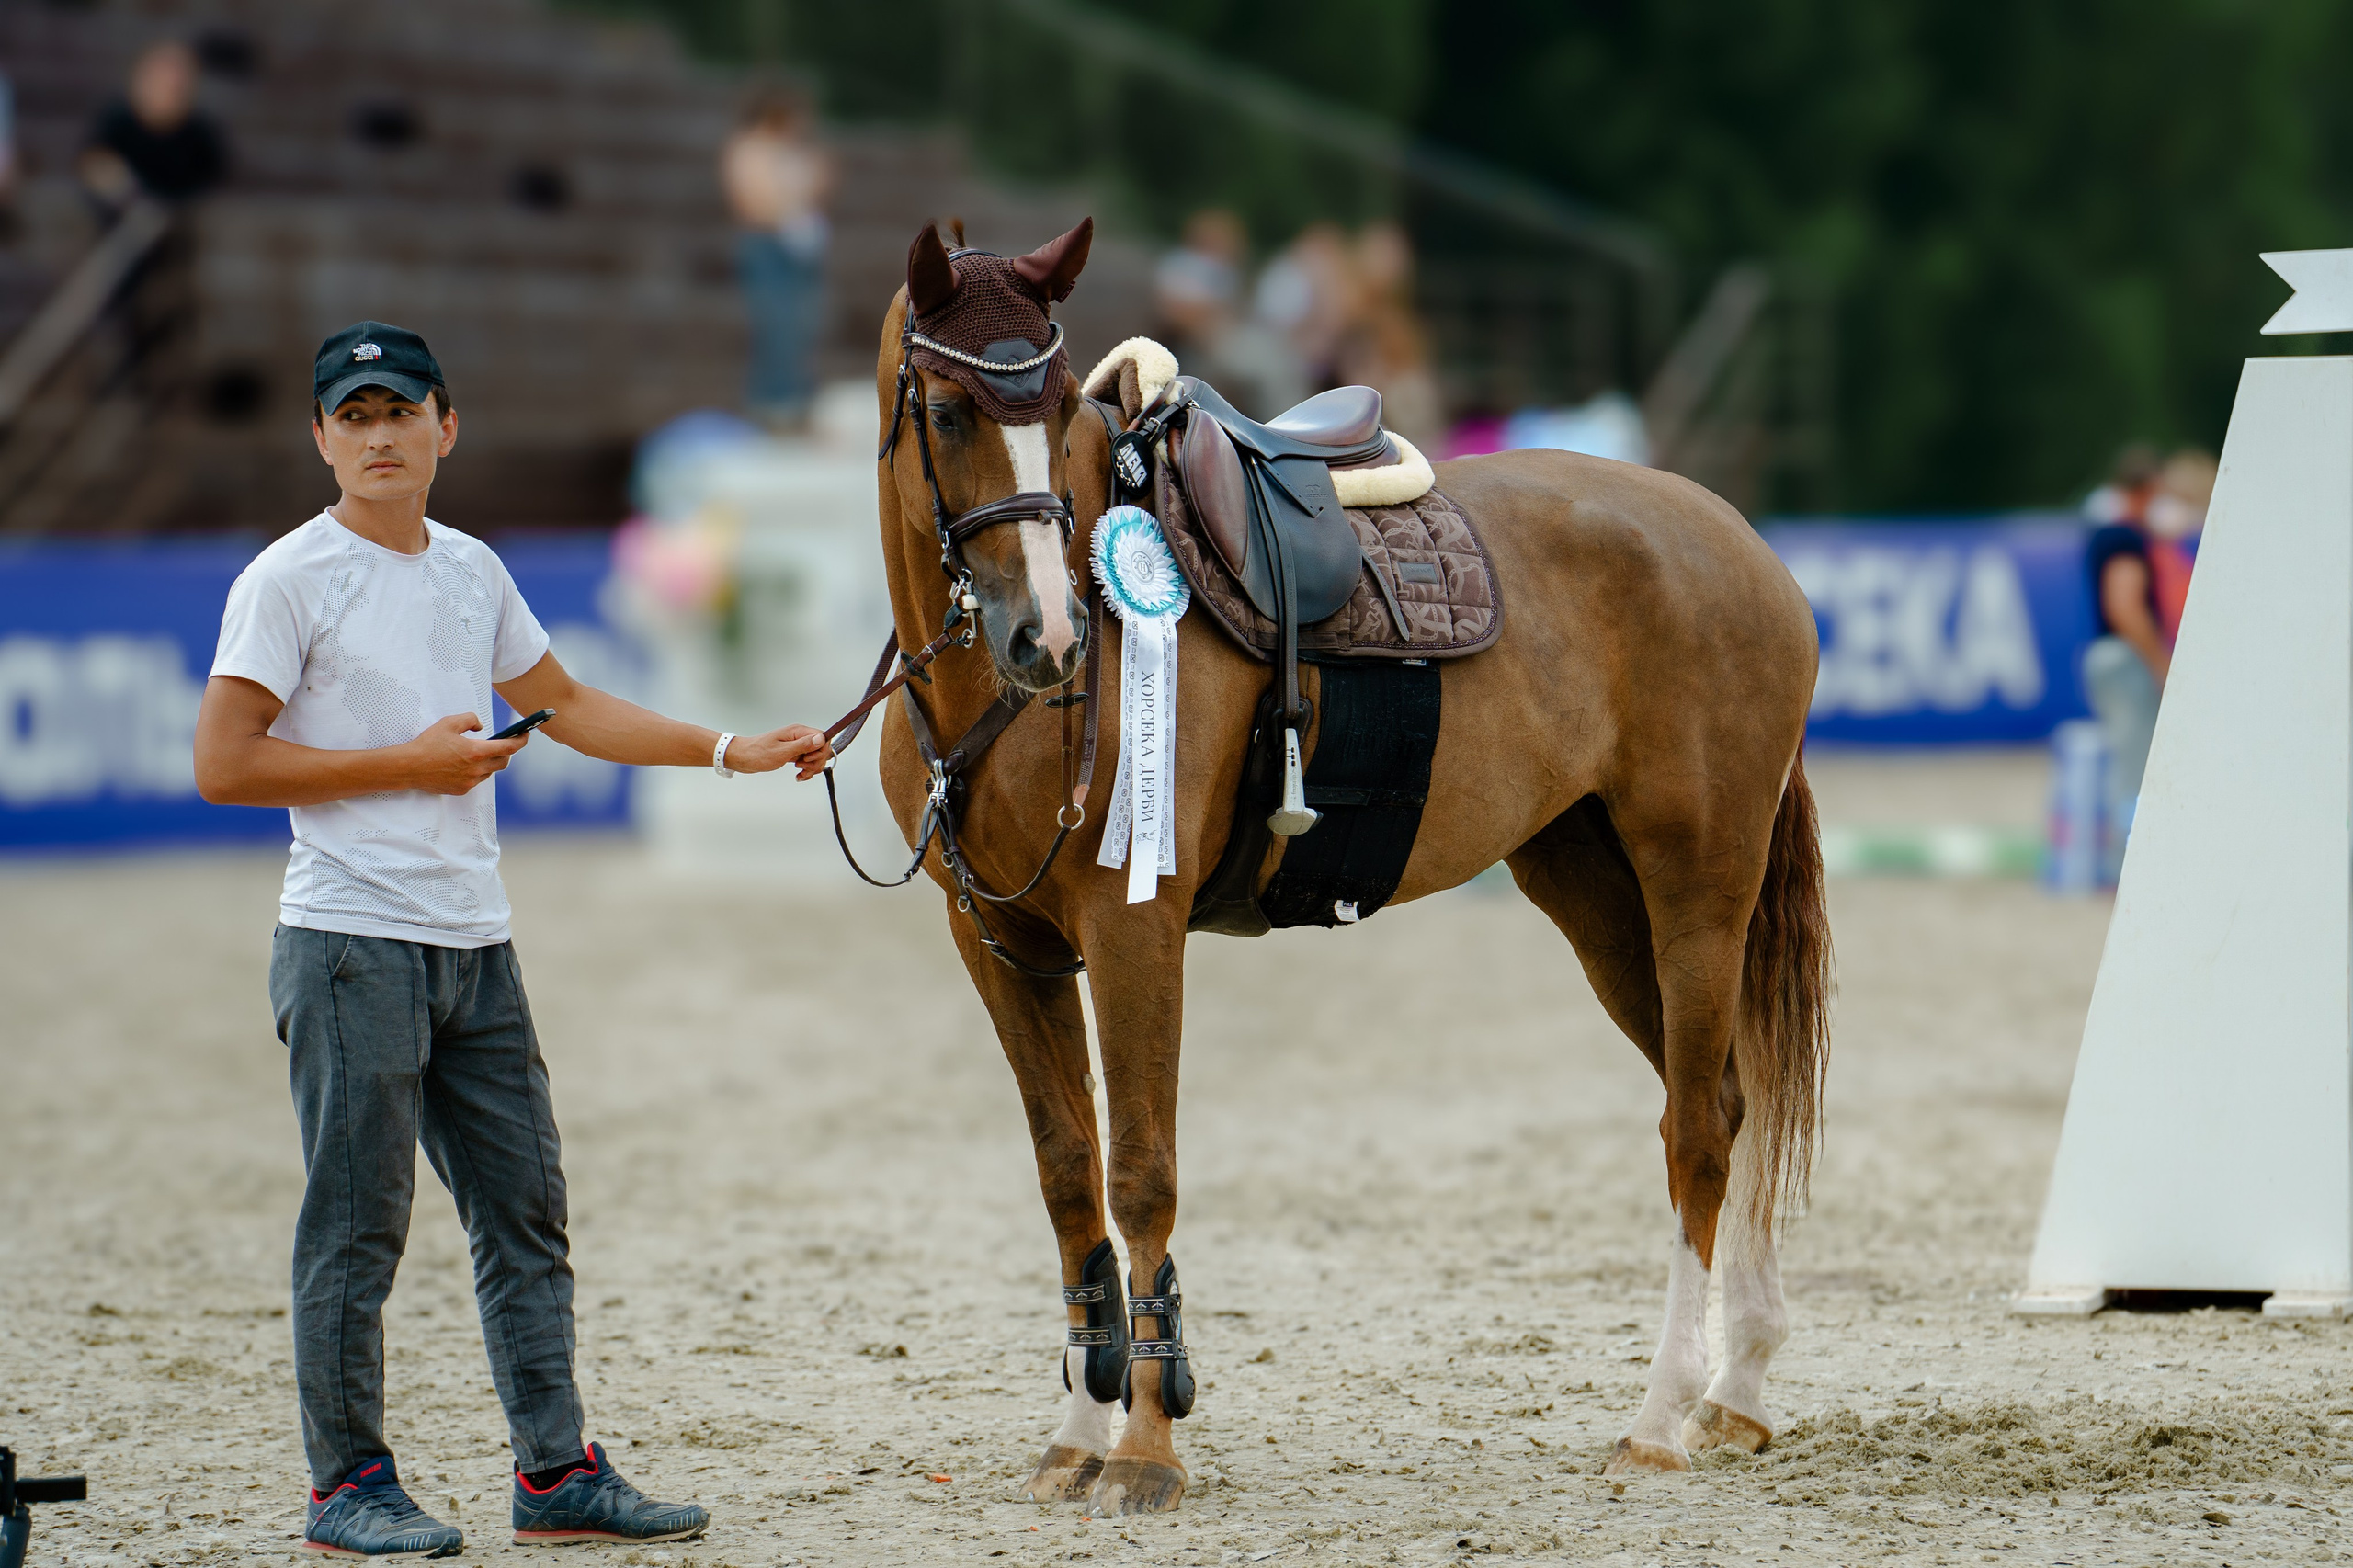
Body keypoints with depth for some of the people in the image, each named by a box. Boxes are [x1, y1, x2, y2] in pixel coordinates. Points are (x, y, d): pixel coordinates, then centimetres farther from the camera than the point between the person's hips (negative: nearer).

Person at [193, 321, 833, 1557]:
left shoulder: (473, 571, 13)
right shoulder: (292, 579, -7)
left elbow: (563, 705, 25)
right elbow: (222, 765, -12)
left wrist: (729, 752, 20)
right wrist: (408, 763, -13)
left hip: (474, 945, 7)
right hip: (353, 944, -7)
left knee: (527, 1213, 8)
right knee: (356, 1227, -3)